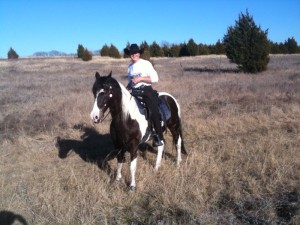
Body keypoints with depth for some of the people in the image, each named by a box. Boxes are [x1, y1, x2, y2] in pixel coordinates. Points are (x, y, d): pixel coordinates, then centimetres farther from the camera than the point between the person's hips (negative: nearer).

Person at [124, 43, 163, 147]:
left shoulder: (146, 63, -3)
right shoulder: (130, 66, 13)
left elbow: (155, 78, -10)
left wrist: (140, 78, -17)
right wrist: (126, 89, 4)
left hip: (147, 91, -6)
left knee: (153, 112, -21)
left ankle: (159, 137, -10)